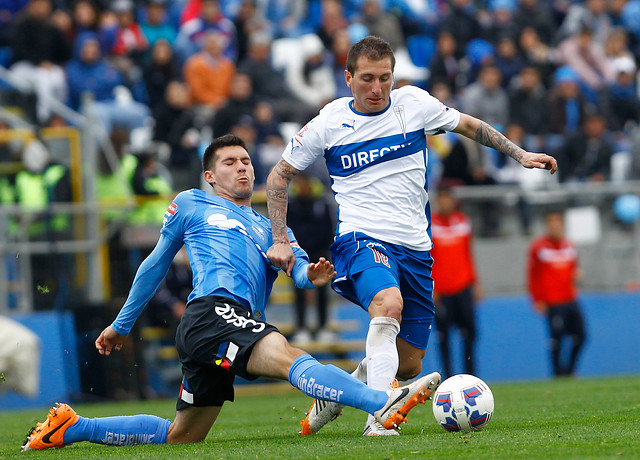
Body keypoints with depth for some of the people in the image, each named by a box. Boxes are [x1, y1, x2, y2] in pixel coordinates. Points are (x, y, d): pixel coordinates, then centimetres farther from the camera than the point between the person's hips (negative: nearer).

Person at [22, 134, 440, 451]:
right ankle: (383, 405, -54)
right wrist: (122, 324, 30)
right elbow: (157, 264, 26)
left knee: (180, 438, 10)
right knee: (291, 358, -31)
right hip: (211, 310, -7)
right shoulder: (192, 205, 19)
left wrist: (311, 275, -14)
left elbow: (298, 266, 11)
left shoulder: (270, 228, 31)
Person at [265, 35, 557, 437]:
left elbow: (469, 125, 19)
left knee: (408, 365, 5)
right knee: (389, 303, -37)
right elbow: (280, 176, 11)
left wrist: (519, 154, 11)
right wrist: (281, 240, 5)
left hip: (415, 247, 4)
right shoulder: (328, 124, -1)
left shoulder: (414, 103, 3)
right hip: (362, 239, -4)